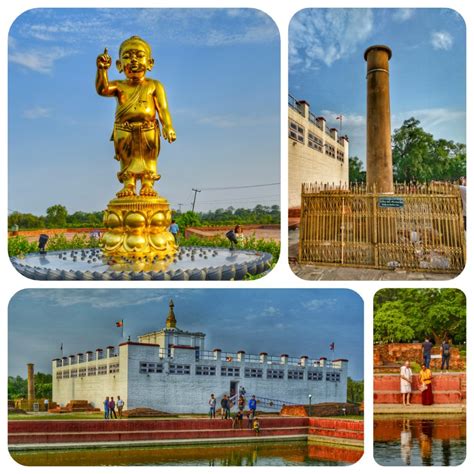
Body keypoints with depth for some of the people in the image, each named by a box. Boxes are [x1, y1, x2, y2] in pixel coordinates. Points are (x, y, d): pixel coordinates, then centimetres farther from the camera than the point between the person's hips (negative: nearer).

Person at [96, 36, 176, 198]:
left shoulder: (154, 86, 5)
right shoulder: (118, 86, 7)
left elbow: (163, 108, -1)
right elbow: (102, 89, -12)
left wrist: (168, 126, -13)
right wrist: (102, 70, -27)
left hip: (148, 129, -1)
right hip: (124, 130, 1)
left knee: (149, 158, 0)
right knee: (126, 159, 2)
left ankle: (147, 185, 7)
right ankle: (128, 186, 7)